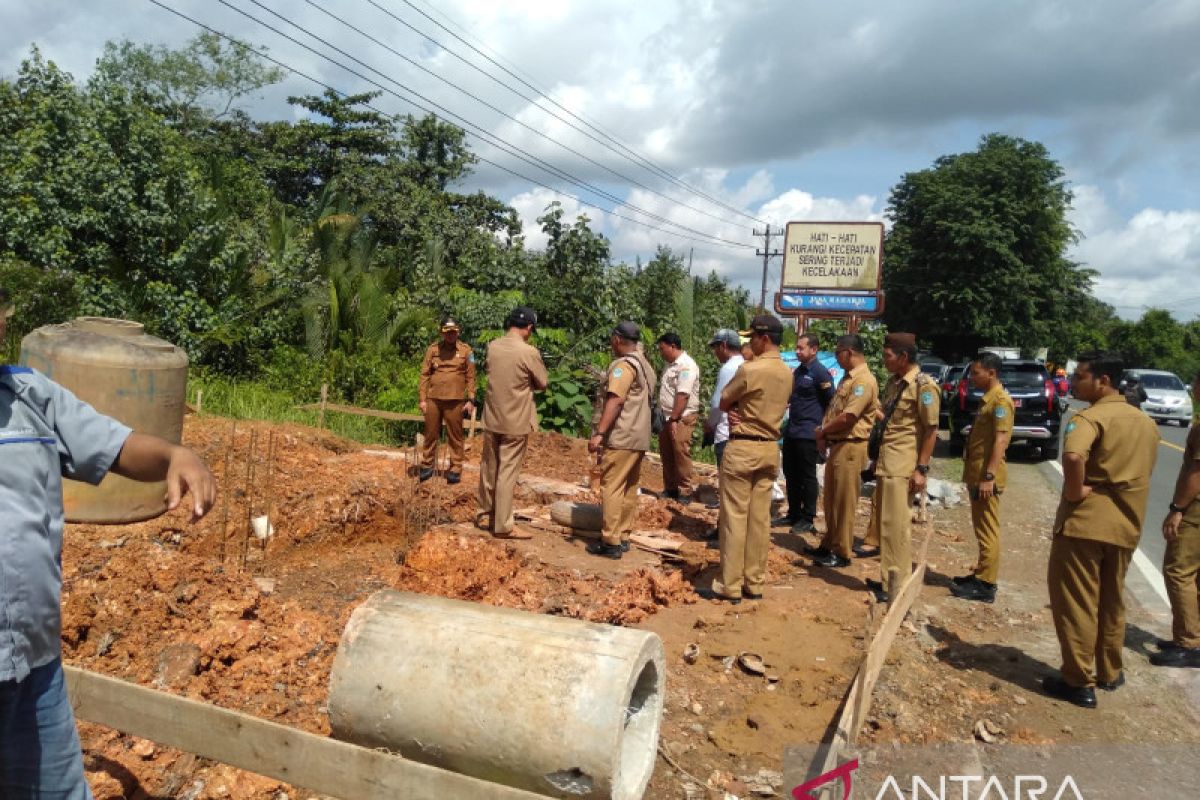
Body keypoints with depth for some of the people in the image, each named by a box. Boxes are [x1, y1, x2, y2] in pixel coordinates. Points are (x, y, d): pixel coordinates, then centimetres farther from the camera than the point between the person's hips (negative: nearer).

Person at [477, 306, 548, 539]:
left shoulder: (492, 347, -1)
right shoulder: (529, 352, -18)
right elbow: (542, 383, -7)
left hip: (492, 418, 6)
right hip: (516, 422, -6)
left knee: (488, 468, 18)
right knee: (508, 472, 1)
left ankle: (485, 513, 33)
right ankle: (503, 526, 9)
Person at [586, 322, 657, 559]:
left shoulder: (623, 365, -13)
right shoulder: (645, 365, 16)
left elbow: (615, 401, -23)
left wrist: (599, 433, -26)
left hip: (621, 439, -9)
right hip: (639, 438, 9)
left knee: (611, 488, -5)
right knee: (629, 488, 13)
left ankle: (610, 542, -3)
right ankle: (623, 537, 20)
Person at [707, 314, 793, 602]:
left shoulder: (749, 369, -16)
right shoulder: (787, 373, 7)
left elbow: (723, 403, -5)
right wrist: (740, 410, -2)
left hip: (742, 447, -7)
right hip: (771, 448, 7)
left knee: (735, 517, 0)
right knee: (760, 518, 9)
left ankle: (730, 586, 5)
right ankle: (754, 582, 16)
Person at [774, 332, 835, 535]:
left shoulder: (821, 373, -11)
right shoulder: (797, 371, 13)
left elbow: (831, 403, -11)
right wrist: (786, 402, 6)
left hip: (808, 433, -8)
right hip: (791, 431, 8)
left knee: (807, 477, 0)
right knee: (791, 474, 13)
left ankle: (807, 519, 10)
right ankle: (793, 514, 25)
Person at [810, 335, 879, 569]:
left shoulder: (864, 381, -17)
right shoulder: (847, 378, 16)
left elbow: (847, 418, -23)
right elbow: (833, 410, 18)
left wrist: (821, 432, -8)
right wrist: (823, 436, 4)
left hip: (850, 446, -10)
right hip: (835, 444, 10)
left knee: (844, 502, -1)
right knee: (831, 500, 16)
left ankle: (841, 553, 9)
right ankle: (828, 545, 28)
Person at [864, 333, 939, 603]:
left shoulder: (923, 385, -11)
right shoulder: (893, 382, 14)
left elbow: (931, 430, -13)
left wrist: (921, 469, -17)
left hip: (902, 466, -9)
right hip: (886, 463, 9)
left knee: (896, 524, -5)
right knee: (885, 522, 12)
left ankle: (898, 586, 2)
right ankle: (888, 578, 22)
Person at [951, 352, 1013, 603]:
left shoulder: (1000, 400, -14)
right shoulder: (987, 399, 16)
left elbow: (1000, 441, -20)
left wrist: (989, 477, -24)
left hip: (986, 477, -10)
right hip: (976, 474, 10)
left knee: (988, 531, -4)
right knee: (981, 529, 16)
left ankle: (985, 585, 1)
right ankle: (981, 574, 25)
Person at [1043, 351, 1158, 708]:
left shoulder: (1091, 417, -15)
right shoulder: (1146, 422, 12)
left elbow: (1072, 456, -35)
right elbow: (1141, 473, 21)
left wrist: (1074, 491, -20)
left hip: (1084, 522, -8)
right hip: (1126, 526, 8)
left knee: (1076, 603, 3)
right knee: (1112, 602, 21)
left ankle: (1078, 682, 9)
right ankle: (1109, 673, 32)